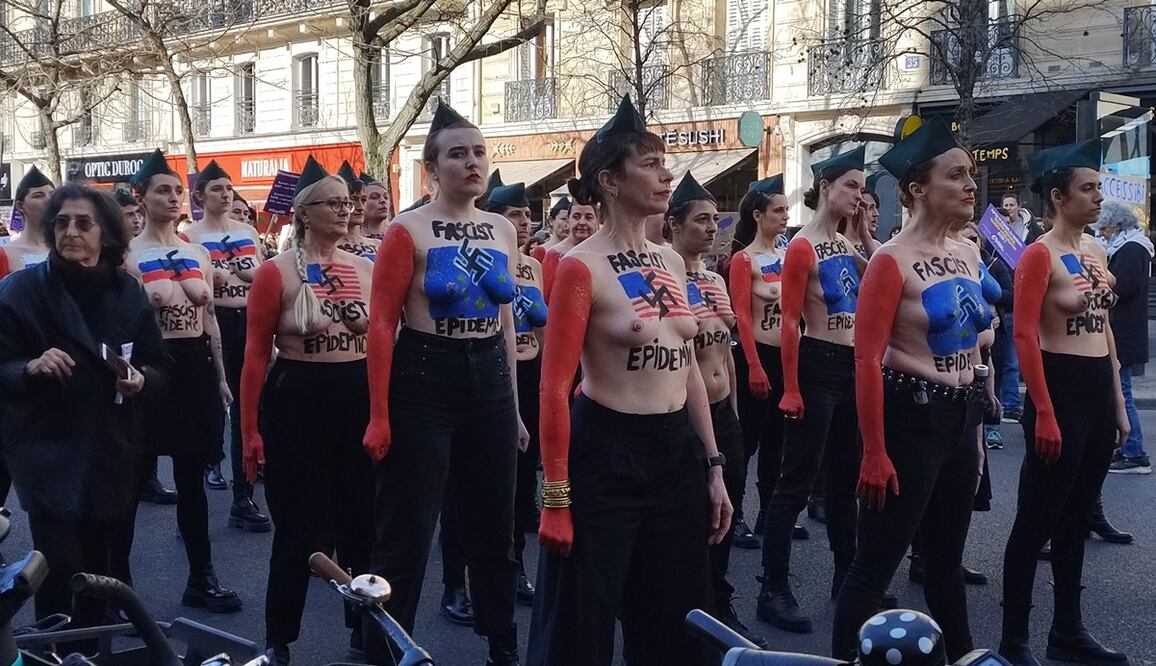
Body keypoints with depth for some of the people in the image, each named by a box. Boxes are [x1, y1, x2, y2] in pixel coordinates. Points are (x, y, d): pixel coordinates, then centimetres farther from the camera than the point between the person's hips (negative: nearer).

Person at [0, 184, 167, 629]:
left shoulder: (127, 292, 5)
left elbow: (159, 368, 8)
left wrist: (142, 380, -13)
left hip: (115, 456, 4)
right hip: (50, 457, -3)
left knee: (103, 575, 11)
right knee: (61, 574, -10)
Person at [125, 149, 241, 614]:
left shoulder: (198, 254, 11)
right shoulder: (127, 255, -6)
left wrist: (221, 376, 14)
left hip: (196, 364, 5)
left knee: (192, 473, 12)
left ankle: (202, 578, 21)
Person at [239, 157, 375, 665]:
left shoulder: (367, 270, 6)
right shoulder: (277, 272, -6)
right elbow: (256, 352, -7)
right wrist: (250, 428, -10)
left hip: (360, 399, 4)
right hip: (297, 400, -4)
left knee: (362, 519, 14)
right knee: (298, 527, 4)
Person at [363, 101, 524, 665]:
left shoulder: (503, 230, 9)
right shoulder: (409, 230, -8)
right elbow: (382, 324, -11)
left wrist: (514, 404, 15)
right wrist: (379, 416, -16)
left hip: (490, 382, 6)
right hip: (424, 382, -5)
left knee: (494, 526, 17)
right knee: (406, 533, -1)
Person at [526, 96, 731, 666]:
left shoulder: (671, 262, 9)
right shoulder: (582, 267, -12)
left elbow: (688, 369, 14)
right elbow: (555, 388, -15)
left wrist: (713, 466, 11)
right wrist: (556, 498, -17)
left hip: (678, 453, 7)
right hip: (606, 453, -7)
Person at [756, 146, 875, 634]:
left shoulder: (846, 245, 12)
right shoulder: (803, 246, -12)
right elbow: (789, 322, -16)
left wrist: (864, 235, 9)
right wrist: (791, 389, -20)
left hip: (853, 366, 8)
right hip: (818, 366, -8)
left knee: (846, 476, 17)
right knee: (796, 481, -6)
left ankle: (846, 576, 29)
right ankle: (773, 590, -1)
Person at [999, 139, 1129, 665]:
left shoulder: (1095, 250, 12)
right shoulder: (1040, 254, -12)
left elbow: (1104, 328, 16)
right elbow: (1024, 336, -17)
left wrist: (1118, 403, 15)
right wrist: (1044, 414, -21)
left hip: (1099, 390, 8)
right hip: (1060, 389, -8)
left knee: (1076, 517, 16)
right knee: (1037, 521, -2)